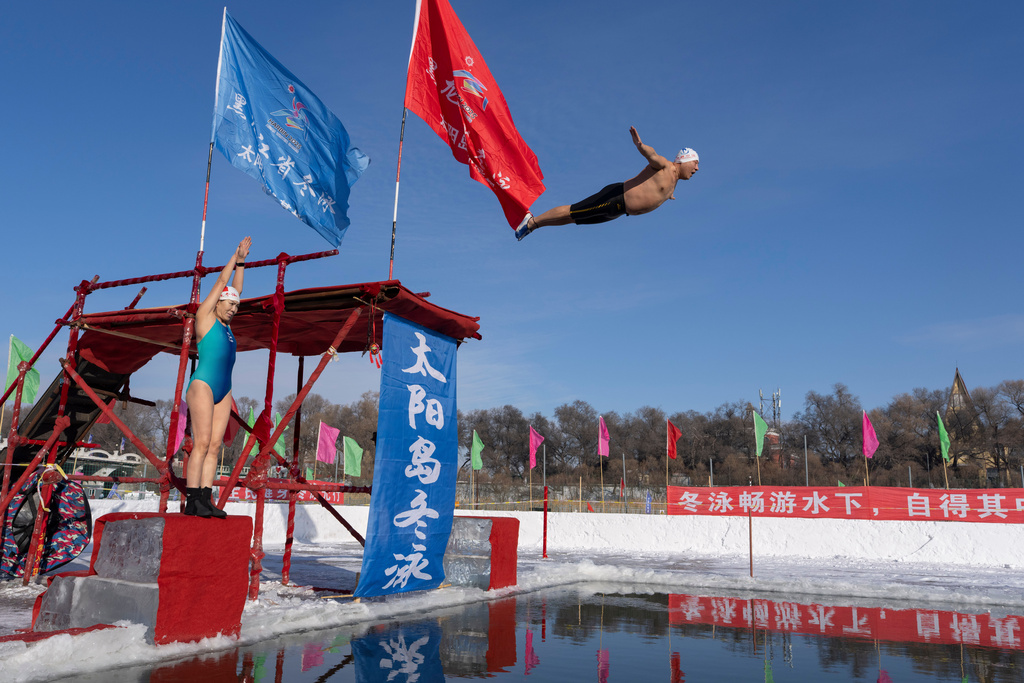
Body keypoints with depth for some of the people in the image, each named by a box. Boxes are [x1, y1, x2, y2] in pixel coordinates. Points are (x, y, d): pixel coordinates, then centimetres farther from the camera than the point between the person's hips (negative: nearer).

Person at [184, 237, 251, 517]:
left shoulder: (225, 323, 20)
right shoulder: (205, 316, 4)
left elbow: (236, 289, 25)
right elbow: (221, 282, 8)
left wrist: (242, 261, 23)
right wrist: (235, 257, 17)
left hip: (224, 391, 7)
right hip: (202, 385, -7)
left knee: (214, 445, -1)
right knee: (201, 443, -14)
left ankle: (205, 499, -4)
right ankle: (192, 501, -15)